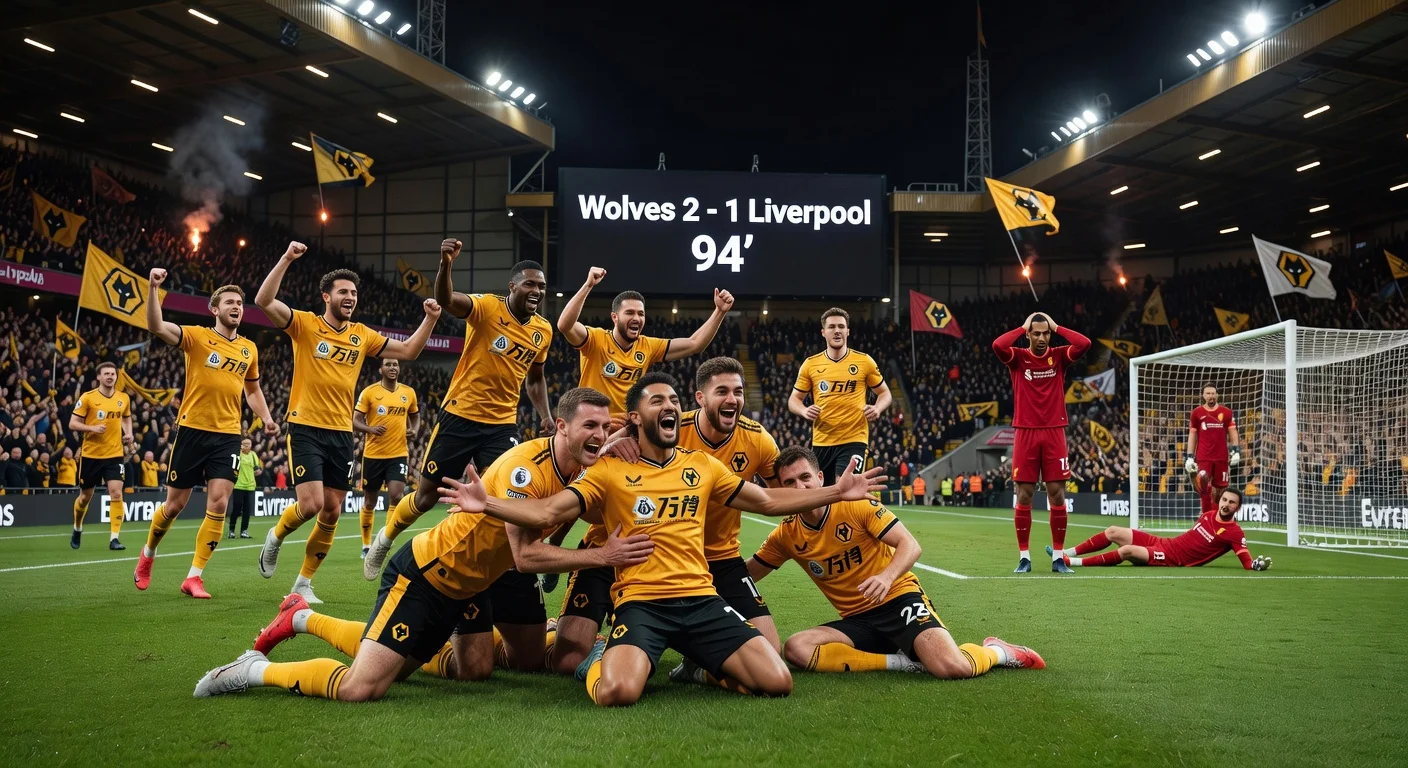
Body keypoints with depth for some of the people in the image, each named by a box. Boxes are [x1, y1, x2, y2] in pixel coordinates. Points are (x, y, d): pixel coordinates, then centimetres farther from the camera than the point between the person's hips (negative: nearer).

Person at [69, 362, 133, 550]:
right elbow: (72, 424, -6)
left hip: (115, 454, 1)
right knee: (85, 497, 12)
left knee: (116, 493, -14)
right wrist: (91, 428, -23)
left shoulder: (124, 398, 4)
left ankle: (114, 538, -10)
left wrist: (129, 434, 5)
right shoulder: (87, 397, -7)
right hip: (90, 455, -1)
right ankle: (77, 529, 40)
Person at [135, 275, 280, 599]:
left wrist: (266, 419, 9)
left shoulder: (249, 349, 10)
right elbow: (156, 327, -21)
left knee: (218, 505, -9)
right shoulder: (197, 336, -3)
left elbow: (252, 390, 24)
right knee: (175, 504, 7)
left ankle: (194, 577, 1)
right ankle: (147, 555, 36)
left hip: (228, 435, 3)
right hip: (192, 430, -3)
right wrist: (153, 288, -33)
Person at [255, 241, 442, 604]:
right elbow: (264, 301, -18)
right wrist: (287, 259, -25)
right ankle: (275, 537, 17)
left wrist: (430, 319, 1)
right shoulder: (305, 324, -4)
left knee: (331, 513, 5)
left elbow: (408, 351, 14)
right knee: (311, 504, -17)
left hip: (341, 434, 5)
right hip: (306, 429, -5)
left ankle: (304, 582, 19)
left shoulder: (362, 335, 9)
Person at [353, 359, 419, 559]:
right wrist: (370, 429, -25)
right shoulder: (369, 392, -5)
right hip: (373, 454, -1)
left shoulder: (409, 392, 5)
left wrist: (414, 429, -2)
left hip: (398, 454, 1)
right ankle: (366, 545, 25)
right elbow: (355, 420, -6)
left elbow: (415, 416, 19)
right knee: (369, 502, 9)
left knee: (396, 495, -16)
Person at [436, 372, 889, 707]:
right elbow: (546, 512, -5)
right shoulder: (609, 470, 1)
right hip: (640, 601, -3)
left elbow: (769, 501, 19)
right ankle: (599, 658, 9)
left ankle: (704, 670, 19)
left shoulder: (703, 466, 12)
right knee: (617, 693, -31)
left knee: (778, 682, -13)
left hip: (700, 598, 3)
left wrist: (836, 492, 15)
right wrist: (488, 504, -21)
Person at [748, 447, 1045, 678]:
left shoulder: (856, 504, -11)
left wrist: (887, 577, -33)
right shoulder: (786, 536, 1)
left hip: (899, 600, -4)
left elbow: (911, 545, -14)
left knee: (954, 668, -31)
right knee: (795, 649, -25)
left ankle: (996, 651, 8)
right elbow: (745, 574, 12)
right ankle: (903, 662, -16)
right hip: (857, 620, 5)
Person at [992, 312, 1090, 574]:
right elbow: (997, 345, -19)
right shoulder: (1018, 357, 2)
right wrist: (1022, 327, -7)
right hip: (1026, 434, -1)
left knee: (1057, 495, 1)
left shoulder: (1059, 356, 5)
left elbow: (1084, 343, -12)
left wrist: (1056, 327, -3)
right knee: (1024, 496, 1)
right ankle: (1024, 557, 9)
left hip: (1054, 434, 1)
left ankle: (1058, 557, 9)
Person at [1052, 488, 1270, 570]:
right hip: (1163, 542, 7)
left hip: (1173, 559, -7)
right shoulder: (1209, 515, 10)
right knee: (1113, 531, 2)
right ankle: (1066, 553, 8)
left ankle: (1073, 562, -22)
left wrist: (1258, 564, -35)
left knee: (1127, 551, -28)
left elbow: (1248, 562, -16)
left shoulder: (1234, 533, -9)